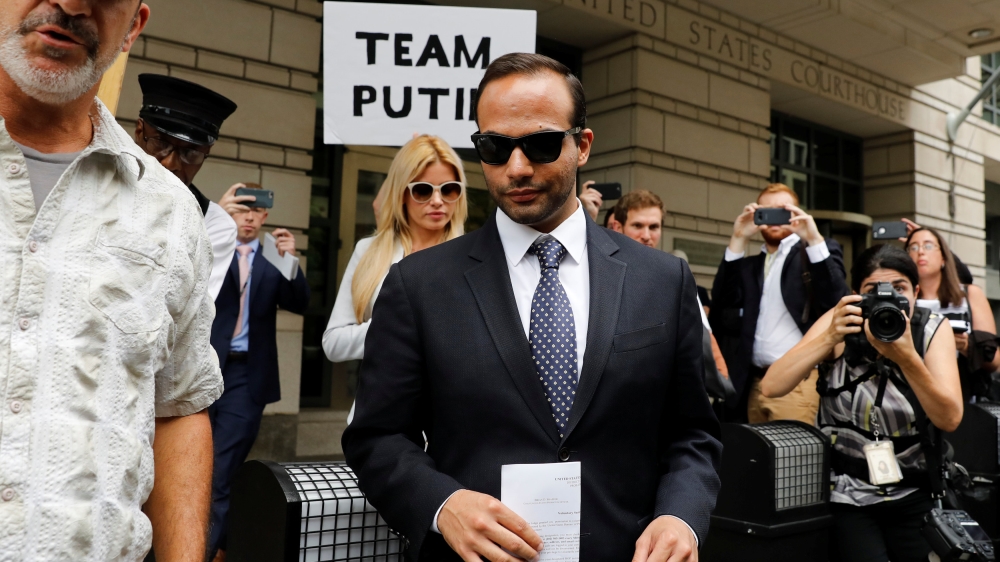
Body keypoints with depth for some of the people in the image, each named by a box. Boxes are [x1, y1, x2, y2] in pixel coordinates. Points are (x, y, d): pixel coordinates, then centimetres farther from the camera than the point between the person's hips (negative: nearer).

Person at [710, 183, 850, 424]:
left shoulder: (821, 251, 6)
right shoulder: (749, 264, 18)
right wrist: (739, 240, -2)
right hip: (755, 382, 5)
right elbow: (722, 301, 2)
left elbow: (837, 301, -10)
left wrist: (814, 239, -16)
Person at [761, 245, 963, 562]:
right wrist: (830, 338, -30)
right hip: (846, 493, -2)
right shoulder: (843, 323, -9)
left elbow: (949, 420, -17)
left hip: (912, 493, 2)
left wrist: (907, 357, -31)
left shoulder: (933, 329, -6)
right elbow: (771, 387, -19)